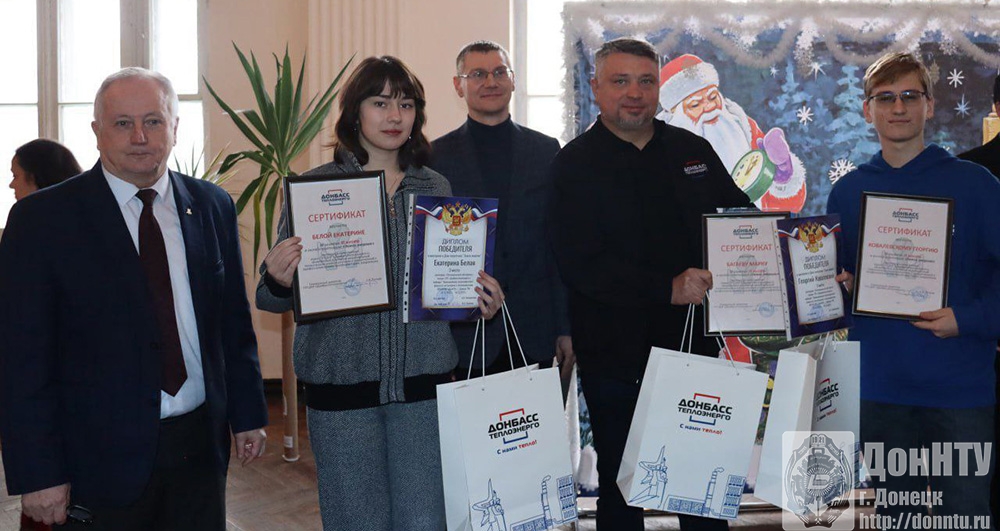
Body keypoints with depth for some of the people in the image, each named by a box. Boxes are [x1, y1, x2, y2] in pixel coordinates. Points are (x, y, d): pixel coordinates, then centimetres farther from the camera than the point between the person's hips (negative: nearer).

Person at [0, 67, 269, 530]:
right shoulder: (41, 219, -7)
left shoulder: (213, 207, 6)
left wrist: (248, 414, 11)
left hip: (199, 445, 4)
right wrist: (38, 474, -13)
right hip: (100, 457, -3)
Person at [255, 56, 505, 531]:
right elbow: (271, 296, 0)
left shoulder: (435, 188, 9)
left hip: (423, 379, 2)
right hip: (342, 381, -2)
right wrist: (279, 281, -23)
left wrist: (482, 300, -3)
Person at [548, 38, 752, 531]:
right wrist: (668, 288, -23)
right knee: (620, 487, 9)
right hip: (615, 356, -4)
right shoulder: (574, 164, -5)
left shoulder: (693, 151, 9)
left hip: (693, 344, 4)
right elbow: (580, 264, -17)